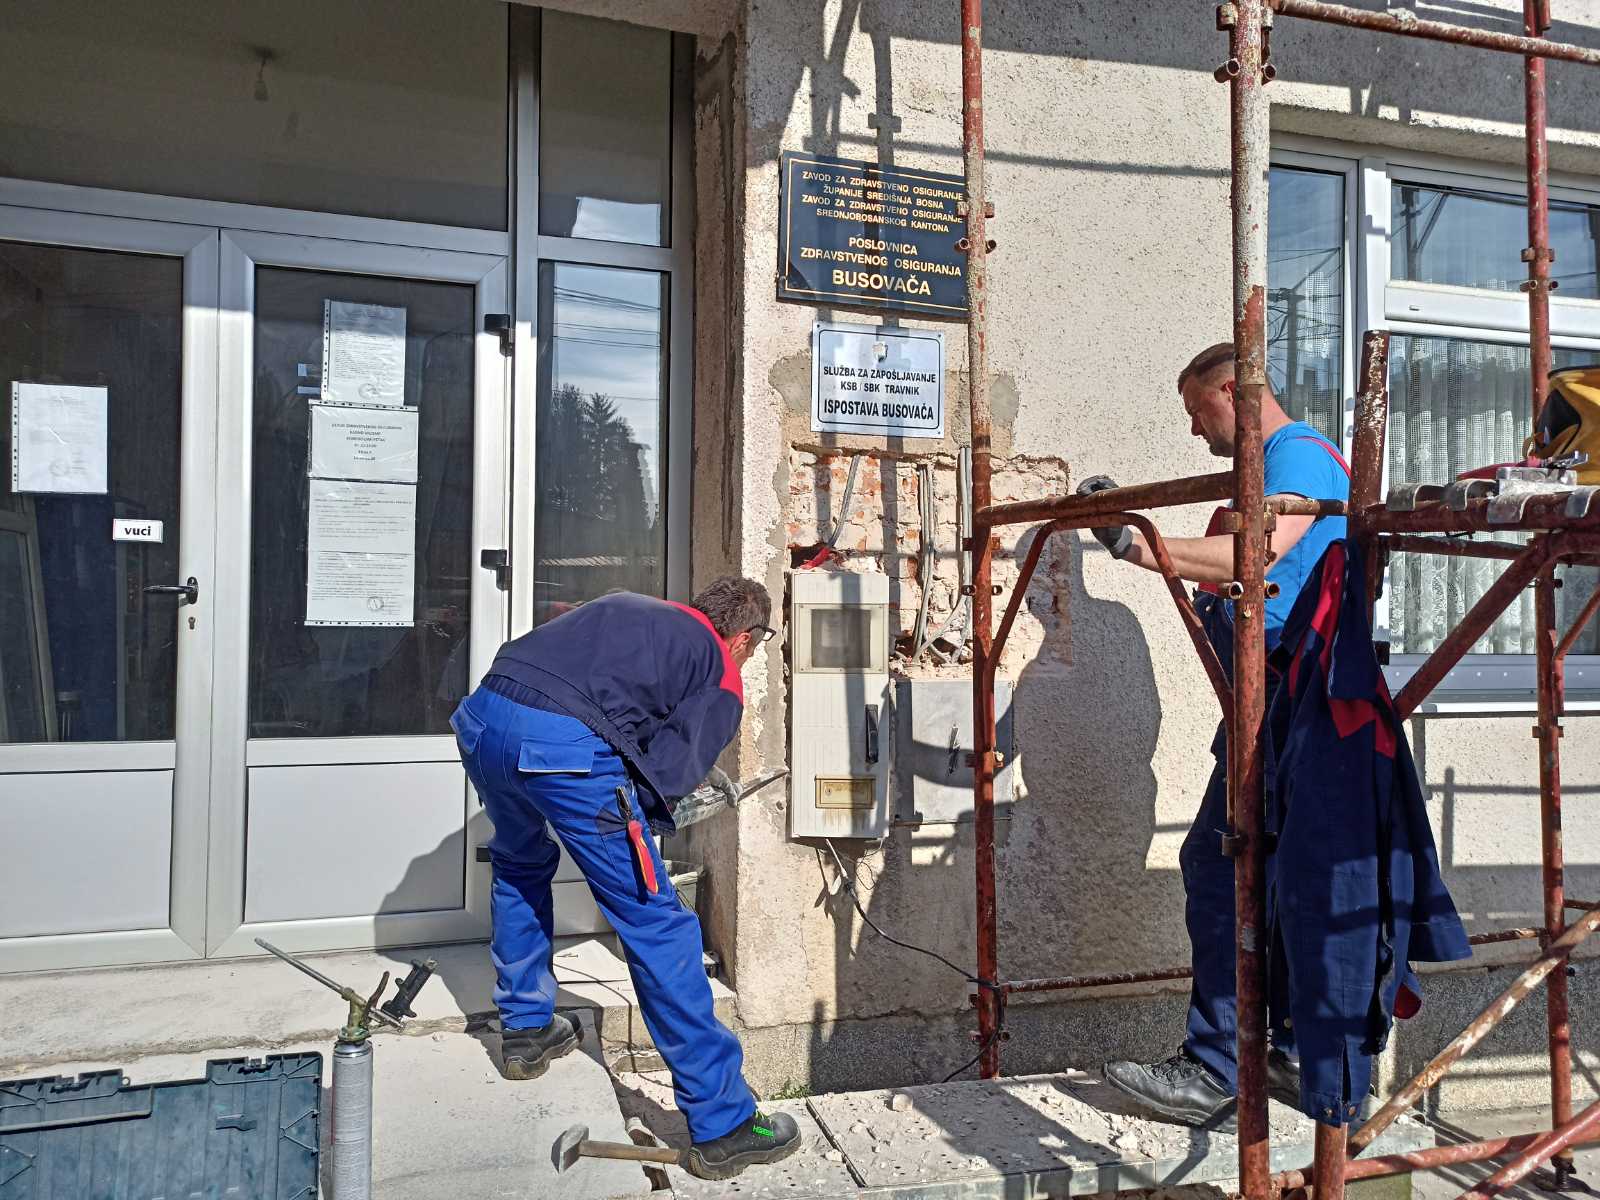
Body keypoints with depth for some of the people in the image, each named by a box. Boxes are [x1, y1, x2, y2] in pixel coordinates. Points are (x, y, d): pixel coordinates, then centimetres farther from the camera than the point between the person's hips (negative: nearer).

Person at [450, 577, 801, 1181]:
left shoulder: (631, 607, 29)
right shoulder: (722, 677, 13)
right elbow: (669, 773, 2)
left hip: (482, 716, 7)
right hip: (566, 746, -6)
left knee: (519, 865, 34)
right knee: (658, 926, 4)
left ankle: (525, 1030, 44)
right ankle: (722, 1123, 10)